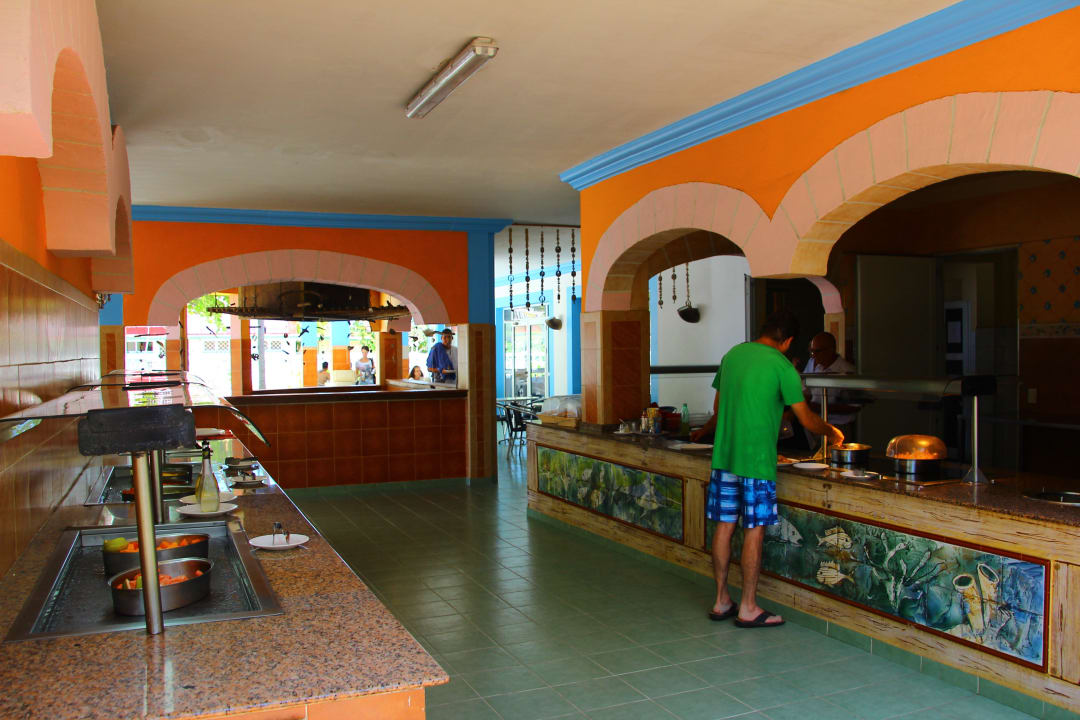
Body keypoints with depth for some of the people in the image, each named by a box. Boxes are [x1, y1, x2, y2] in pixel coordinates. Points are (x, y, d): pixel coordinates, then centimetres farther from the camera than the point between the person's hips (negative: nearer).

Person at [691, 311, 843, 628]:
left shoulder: (732, 355, 10)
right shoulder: (781, 366, -9)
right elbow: (806, 418, -4)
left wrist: (706, 429, 40)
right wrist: (831, 432, 16)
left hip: (723, 457, 6)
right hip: (756, 460, -6)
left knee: (724, 526, 10)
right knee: (754, 531, 2)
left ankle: (721, 601, 19)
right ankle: (748, 608, 10)